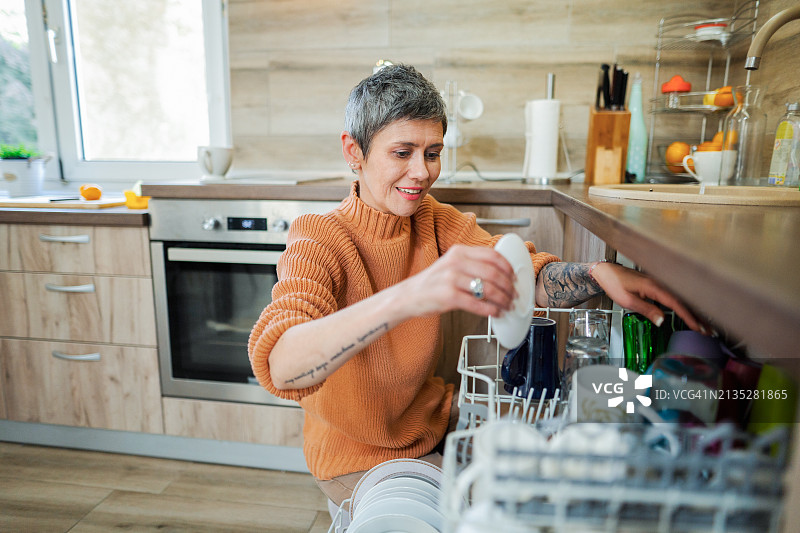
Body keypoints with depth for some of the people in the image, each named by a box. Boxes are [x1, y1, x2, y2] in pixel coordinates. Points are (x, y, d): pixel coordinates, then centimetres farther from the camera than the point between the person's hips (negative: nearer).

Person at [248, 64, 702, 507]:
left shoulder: (436, 223, -5)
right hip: (358, 457, -5)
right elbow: (281, 368, -42)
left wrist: (597, 274, -37)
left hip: (433, 419, 6)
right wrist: (407, 297, -57)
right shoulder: (319, 241, -24)